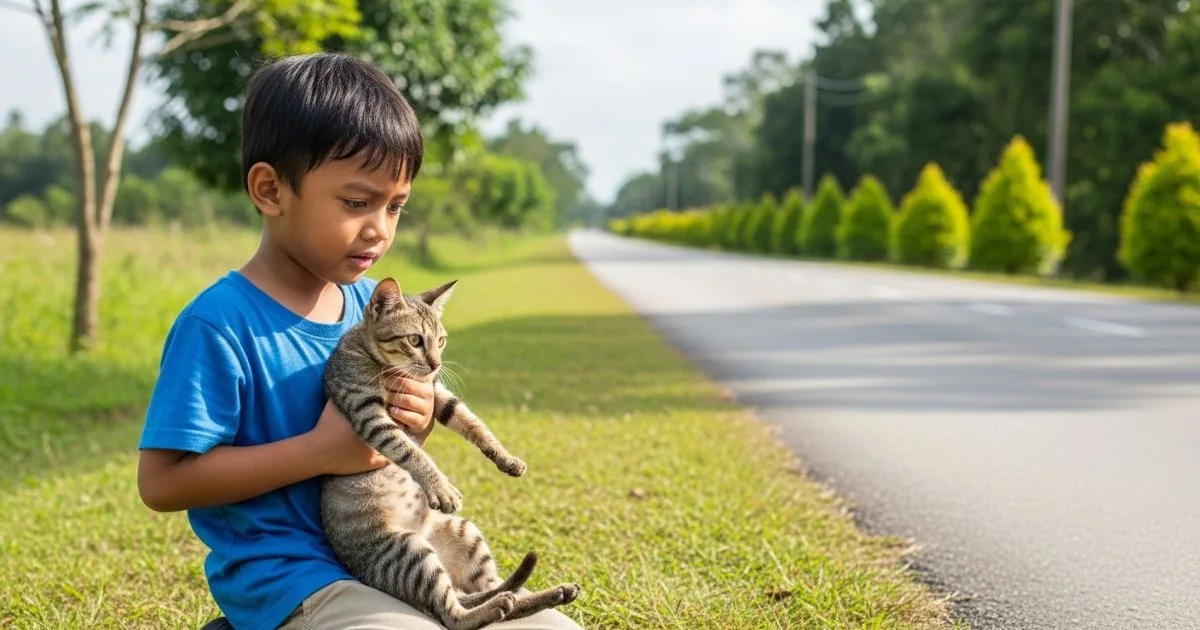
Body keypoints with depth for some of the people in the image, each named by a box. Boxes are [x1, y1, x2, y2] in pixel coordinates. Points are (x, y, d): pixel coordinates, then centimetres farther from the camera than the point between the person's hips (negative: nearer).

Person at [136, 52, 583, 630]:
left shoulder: (371, 301, 6)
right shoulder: (220, 325, -15)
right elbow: (162, 482, -18)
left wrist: (413, 425, -6)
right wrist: (320, 451, -22)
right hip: (284, 580, -7)